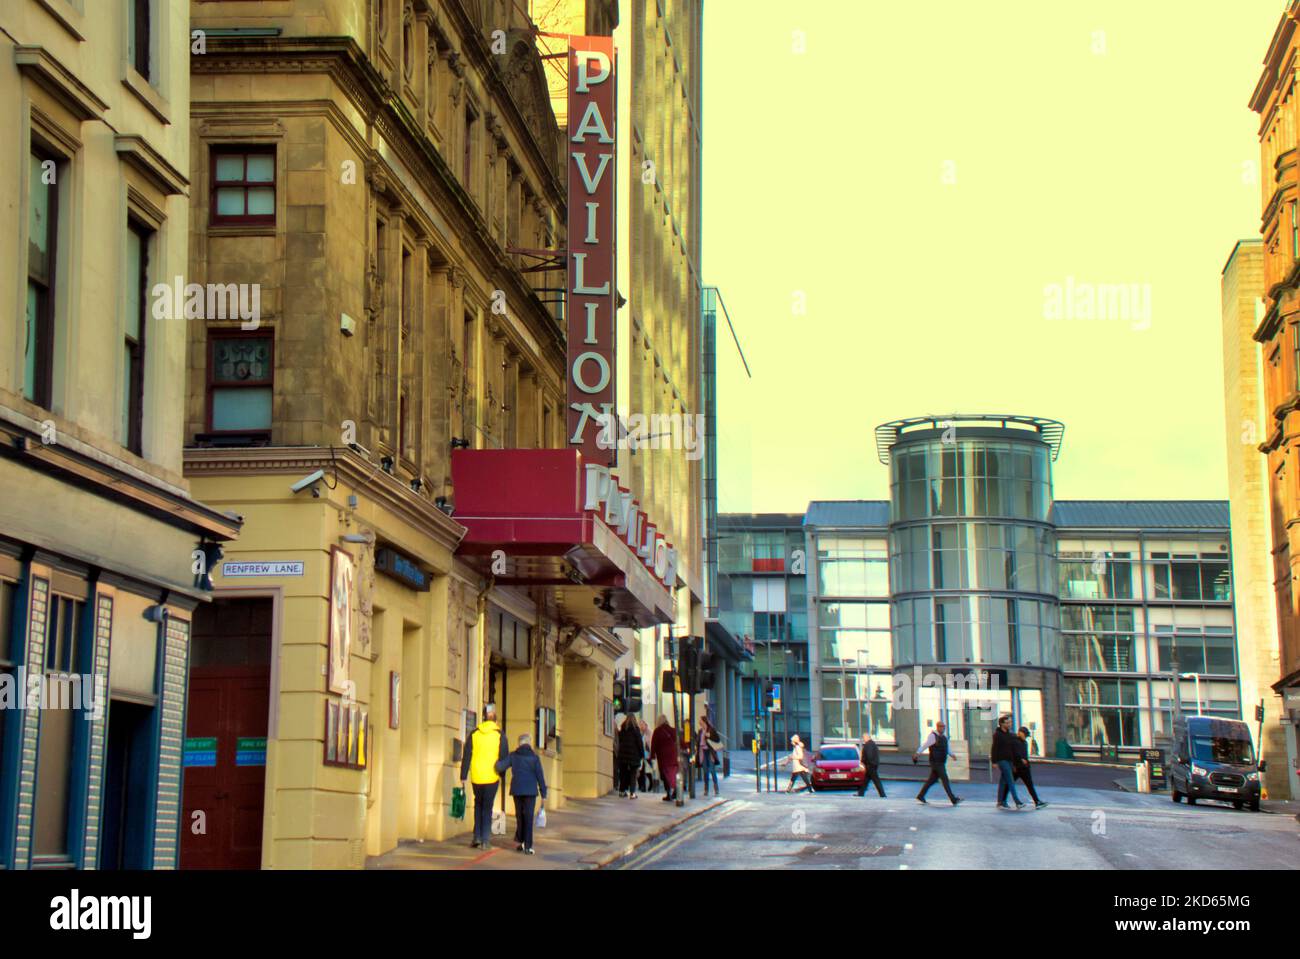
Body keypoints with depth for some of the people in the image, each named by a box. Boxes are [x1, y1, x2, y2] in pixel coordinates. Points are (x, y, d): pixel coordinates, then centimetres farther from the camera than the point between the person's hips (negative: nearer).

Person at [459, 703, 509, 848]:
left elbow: (466, 756, 2)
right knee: (487, 807, 5)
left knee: (478, 805, 17)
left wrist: (463, 777, 5)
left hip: (476, 777, 2)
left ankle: (477, 837, 8)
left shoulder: (474, 733, 3)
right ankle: (485, 839, 0)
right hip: (492, 777, -2)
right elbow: (504, 756, -3)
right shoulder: (499, 734, -3)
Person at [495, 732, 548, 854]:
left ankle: (519, 841, 15)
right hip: (530, 790, -2)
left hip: (517, 790, 2)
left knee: (520, 816, 17)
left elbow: (500, 766, -9)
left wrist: (501, 773, 14)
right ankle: (527, 846, -5)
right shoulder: (534, 757, -3)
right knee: (528, 817, 0)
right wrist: (543, 793, 0)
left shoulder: (513, 756, 2)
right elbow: (540, 776, -5)